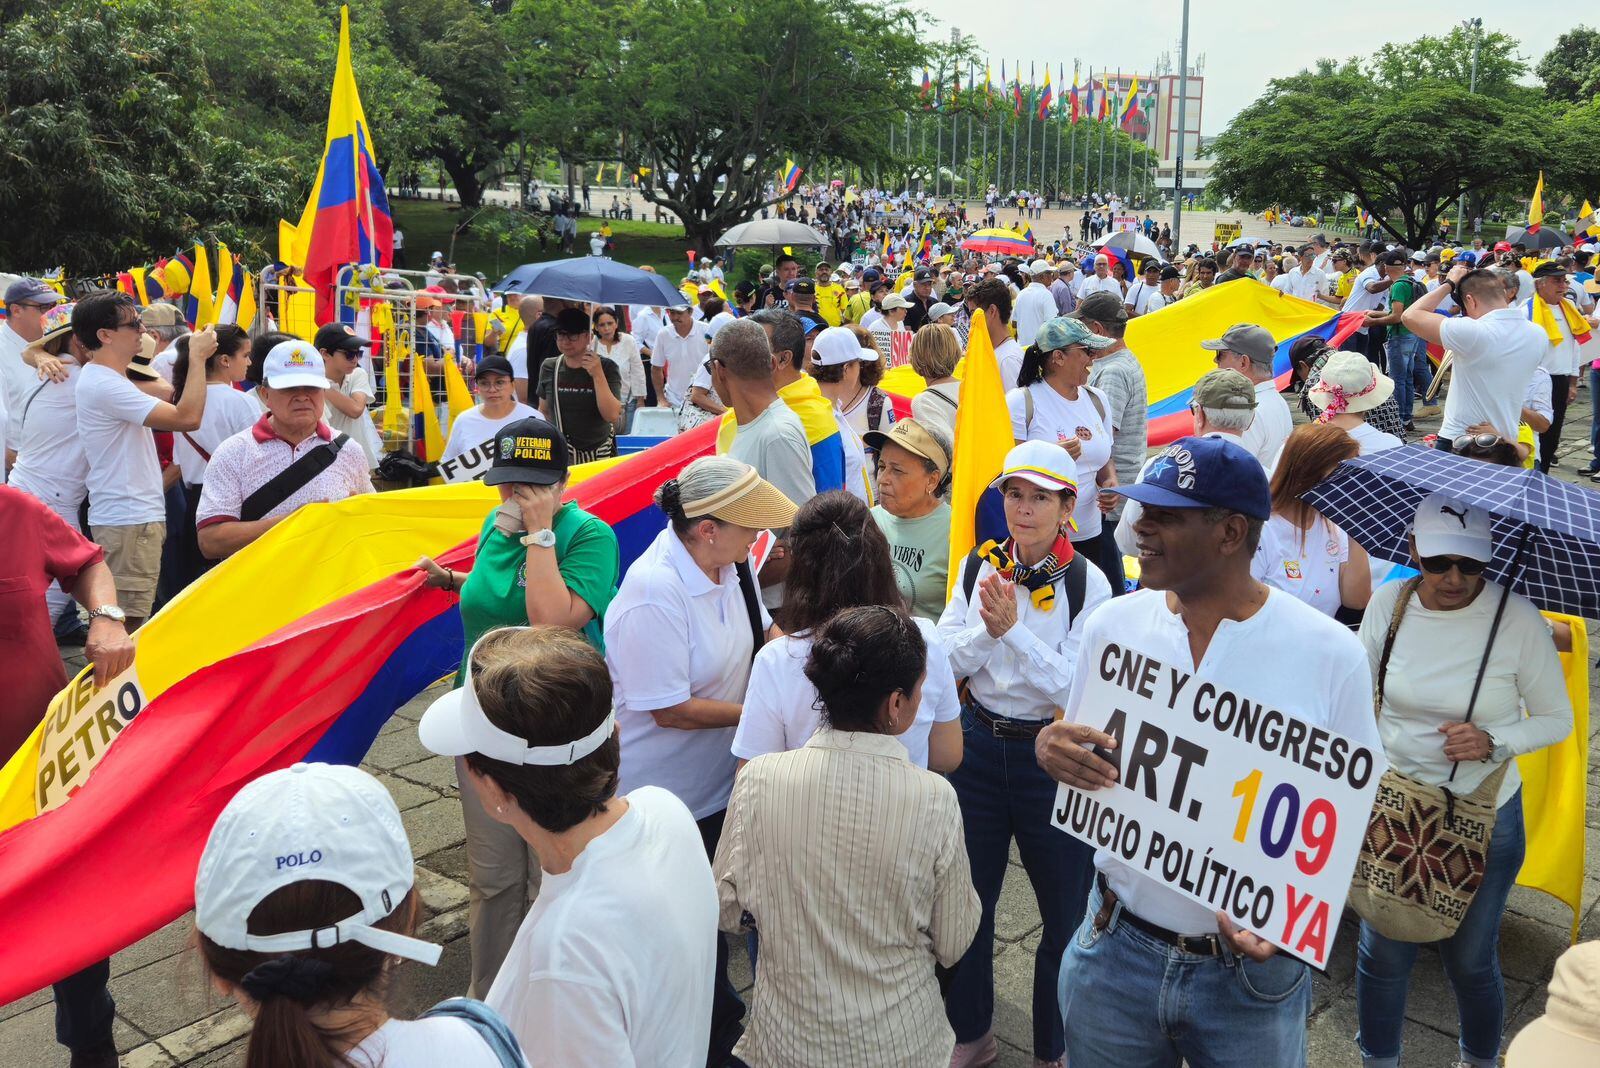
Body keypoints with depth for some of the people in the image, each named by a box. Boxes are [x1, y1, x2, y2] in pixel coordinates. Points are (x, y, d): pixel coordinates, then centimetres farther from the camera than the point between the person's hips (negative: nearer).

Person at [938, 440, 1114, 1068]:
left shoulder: (1087, 584, -12)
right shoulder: (978, 567, 0)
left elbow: (1072, 688, -18)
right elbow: (944, 661, -3)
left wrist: (1013, 628, -26)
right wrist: (985, 629, -20)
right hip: (979, 742, 4)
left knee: (1066, 910, 9)